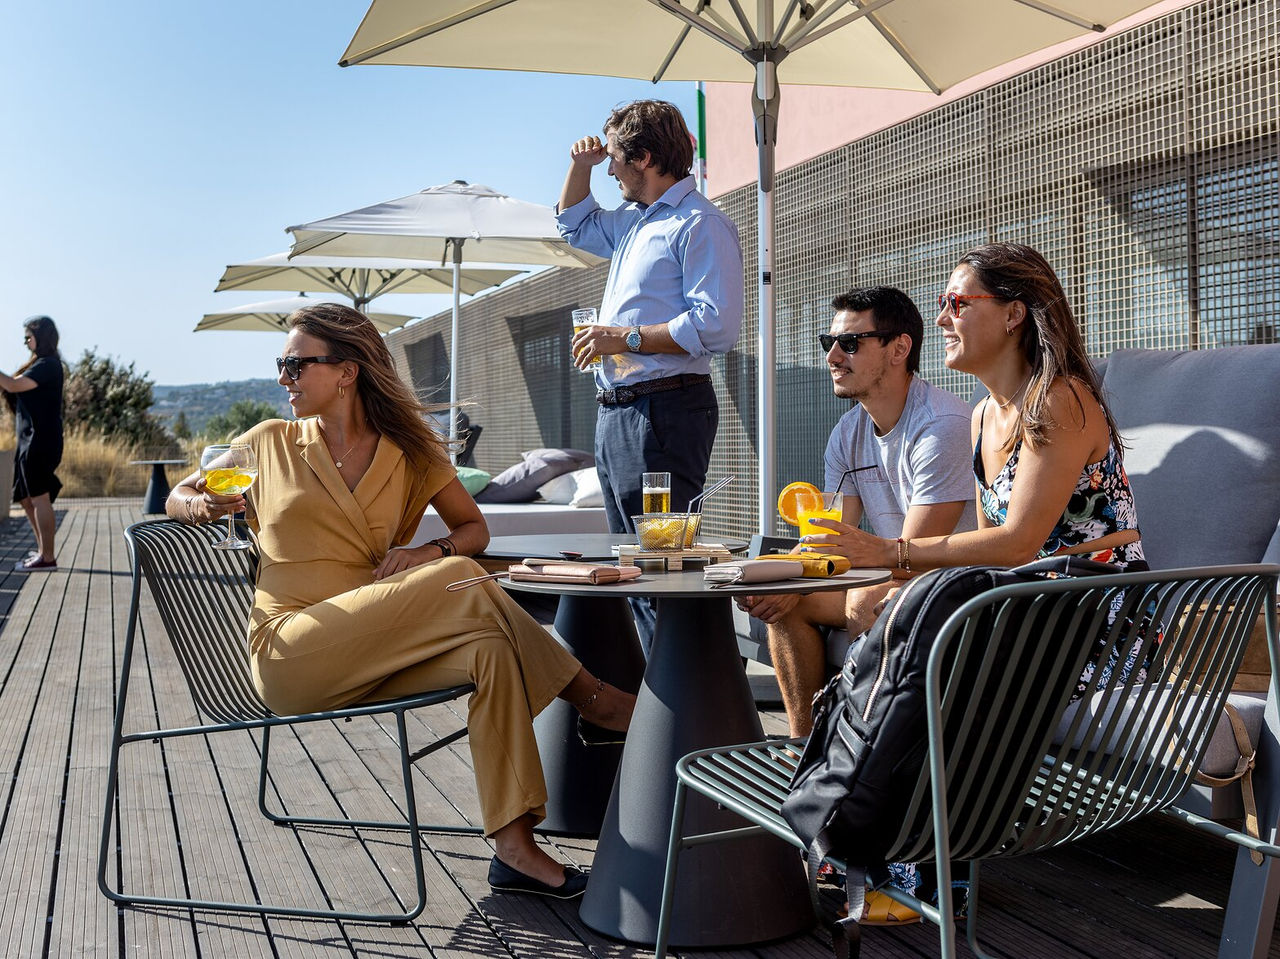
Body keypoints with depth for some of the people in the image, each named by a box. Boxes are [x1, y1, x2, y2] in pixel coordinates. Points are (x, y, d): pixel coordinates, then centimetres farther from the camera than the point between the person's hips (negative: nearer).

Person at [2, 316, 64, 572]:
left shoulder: (48, 365, -12)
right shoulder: (41, 364, 18)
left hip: (41, 441, -10)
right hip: (29, 441, 10)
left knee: (39, 498, -8)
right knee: (26, 498, 14)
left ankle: (47, 558, -5)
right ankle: (42, 550, 23)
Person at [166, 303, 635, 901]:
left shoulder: (408, 452, 14)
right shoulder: (272, 443, 12)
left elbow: (475, 527, 18)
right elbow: (177, 496, 21)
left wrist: (432, 550, -5)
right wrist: (202, 507, -4)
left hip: (373, 660, 3)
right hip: (290, 658, -3)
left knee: (492, 648, -30)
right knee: (461, 583, -25)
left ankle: (514, 849, -29)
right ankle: (591, 697, -12)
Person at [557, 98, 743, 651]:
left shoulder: (700, 224, -9)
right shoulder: (633, 222, 21)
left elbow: (716, 327, -21)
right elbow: (575, 226, 41)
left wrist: (626, 338, -17)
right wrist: (580, 166, 23)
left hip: (664, 412, -10)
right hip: (617, 412, 10)